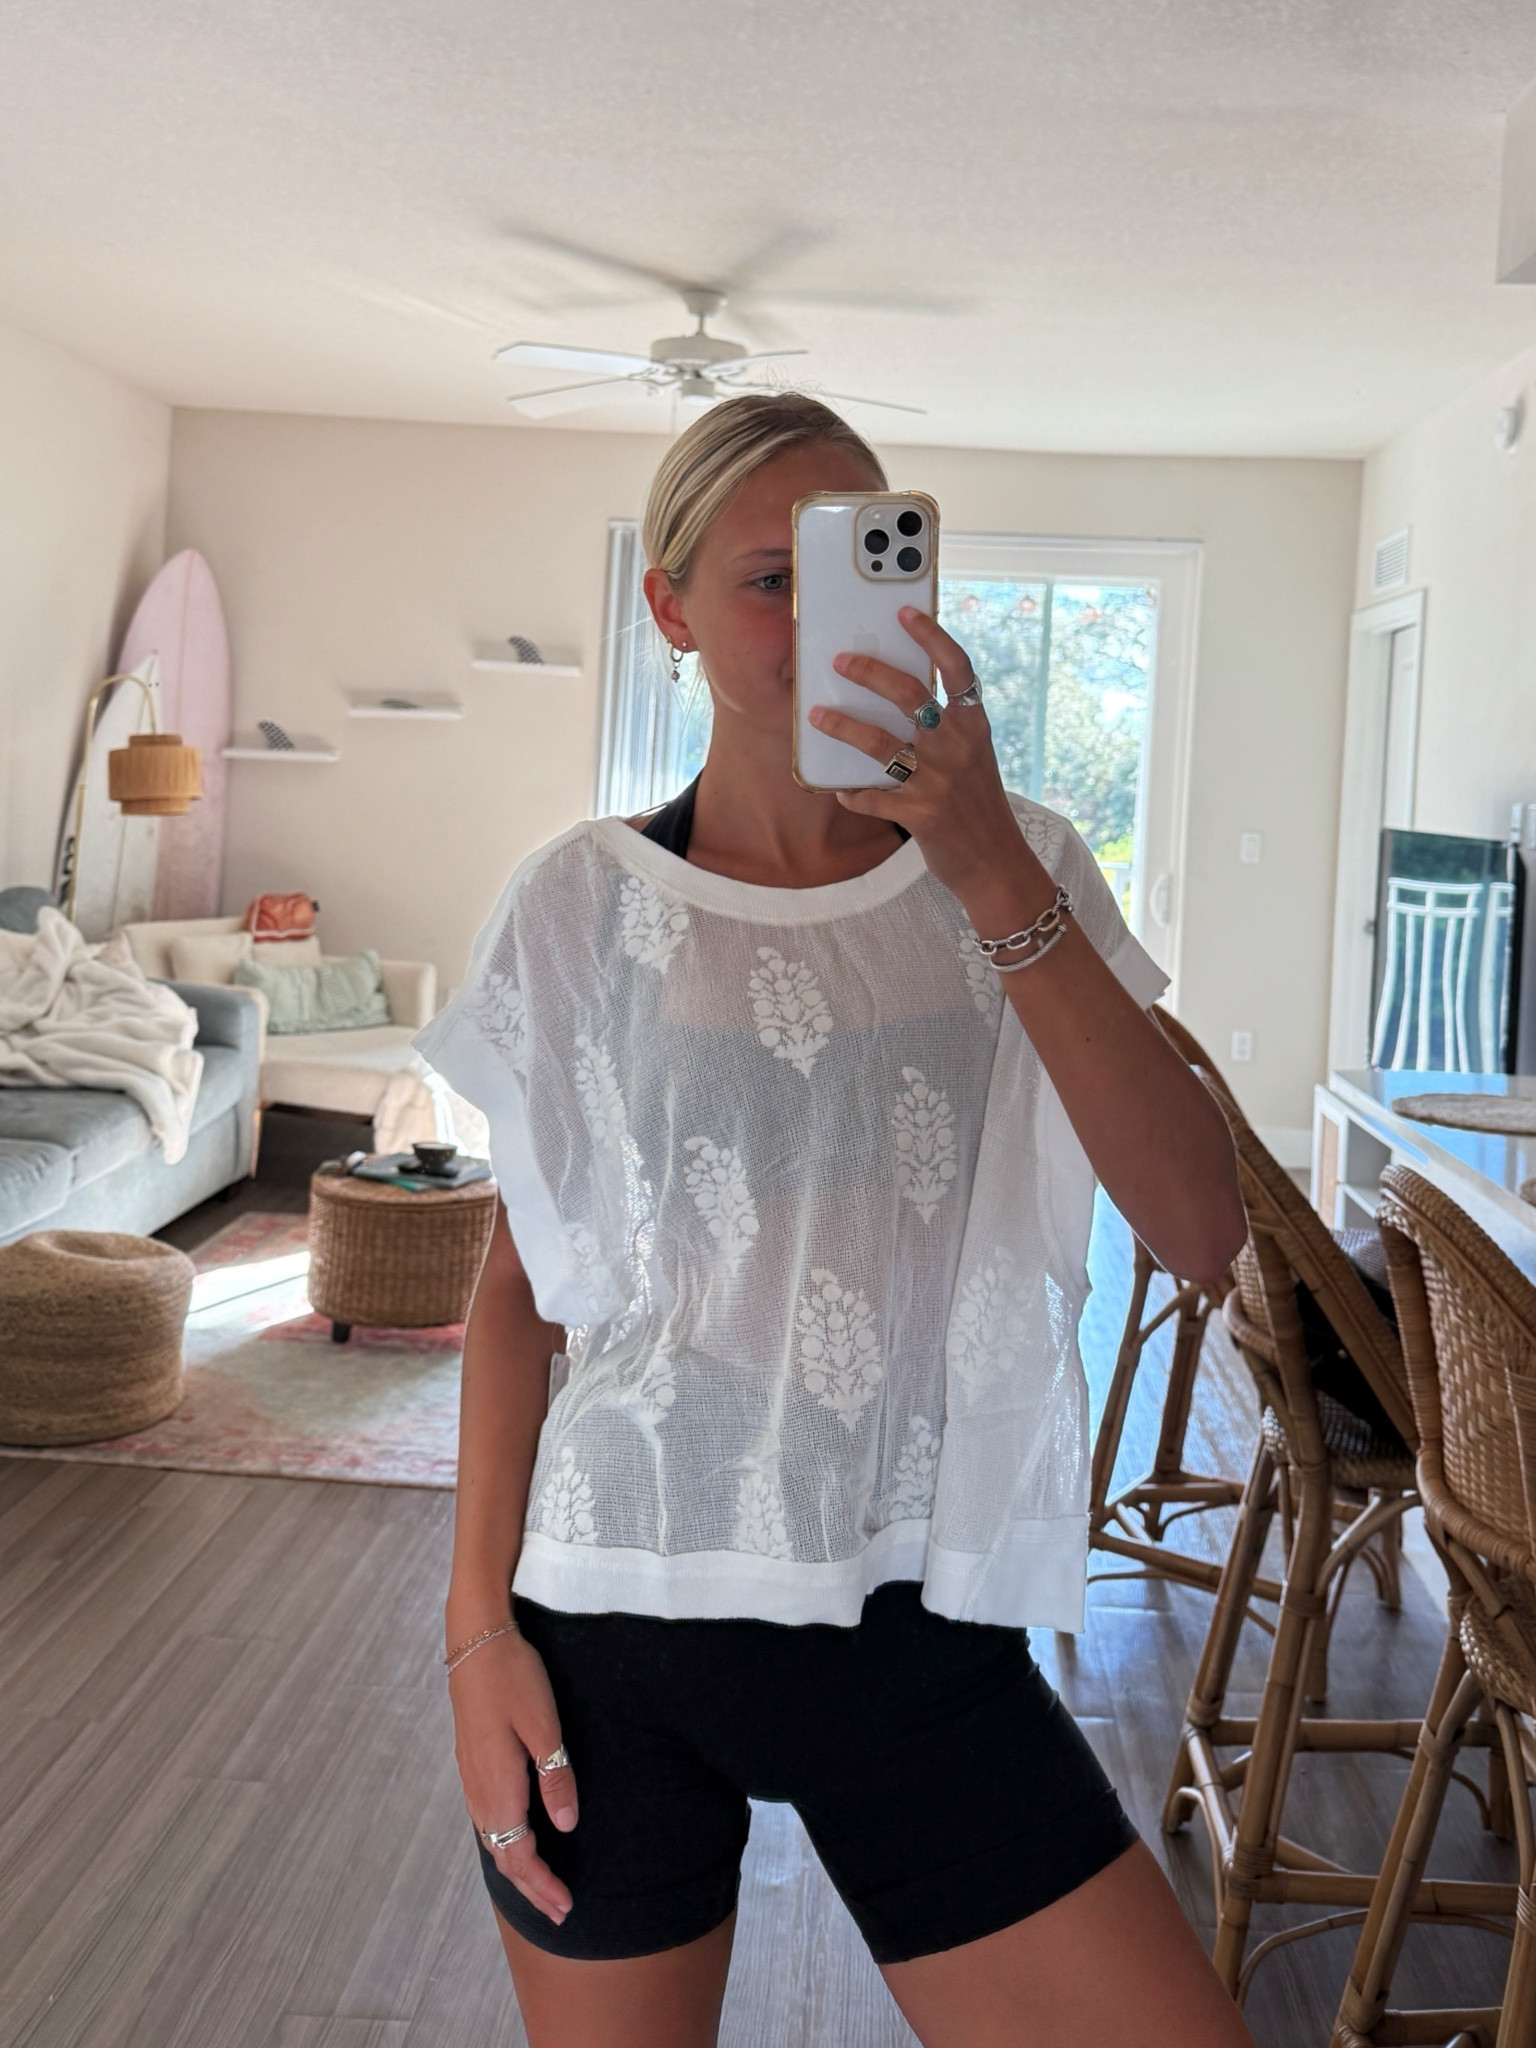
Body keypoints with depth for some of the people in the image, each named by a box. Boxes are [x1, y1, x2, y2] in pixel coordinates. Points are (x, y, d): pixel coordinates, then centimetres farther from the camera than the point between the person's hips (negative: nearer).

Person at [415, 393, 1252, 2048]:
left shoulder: (1013, 872, 0)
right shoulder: (588, 903, -1)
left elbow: (1200, 1231, -13)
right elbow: (521, 1278, 5)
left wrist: (995, 882, -23)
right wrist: (478, 1629, -1)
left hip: (918, 1629, 1)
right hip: (613, 1622, 0)